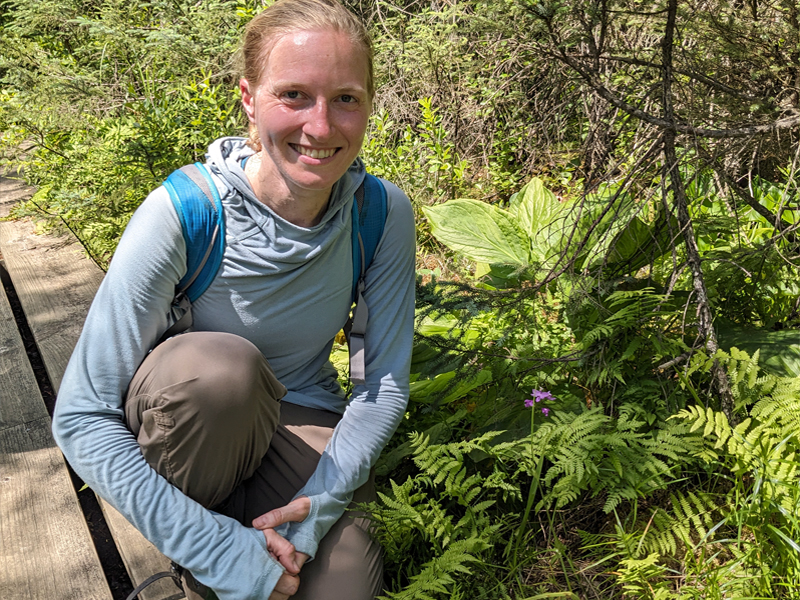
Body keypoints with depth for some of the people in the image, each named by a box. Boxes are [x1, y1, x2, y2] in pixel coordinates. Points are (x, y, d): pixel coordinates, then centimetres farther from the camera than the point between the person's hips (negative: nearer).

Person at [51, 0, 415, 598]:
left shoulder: (384, 213, -15)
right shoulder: (181, 213, -25)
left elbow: (387, 383, -7)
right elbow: (79, 415, -24)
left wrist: (321, 502, -22)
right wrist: (217, 546, -30)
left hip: (303, 425, 2)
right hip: (185, 417, -1)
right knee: (222, 365, -35)